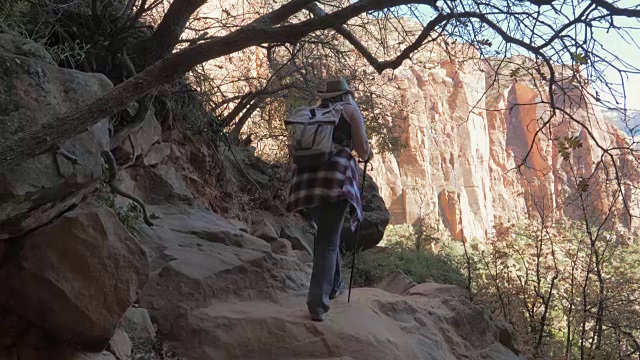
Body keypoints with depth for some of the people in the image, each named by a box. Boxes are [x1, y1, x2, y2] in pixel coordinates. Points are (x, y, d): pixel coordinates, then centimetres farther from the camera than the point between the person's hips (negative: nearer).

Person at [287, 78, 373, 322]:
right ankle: (318, 303, -11)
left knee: (326, 231, 24)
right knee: (328, 239, -4)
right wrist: (367, 156, 25)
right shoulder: (351, 110, 10)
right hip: (336, 177, -5)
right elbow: (362, 149, 3)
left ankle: (333, 284, 33)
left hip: (307, 177, 5)